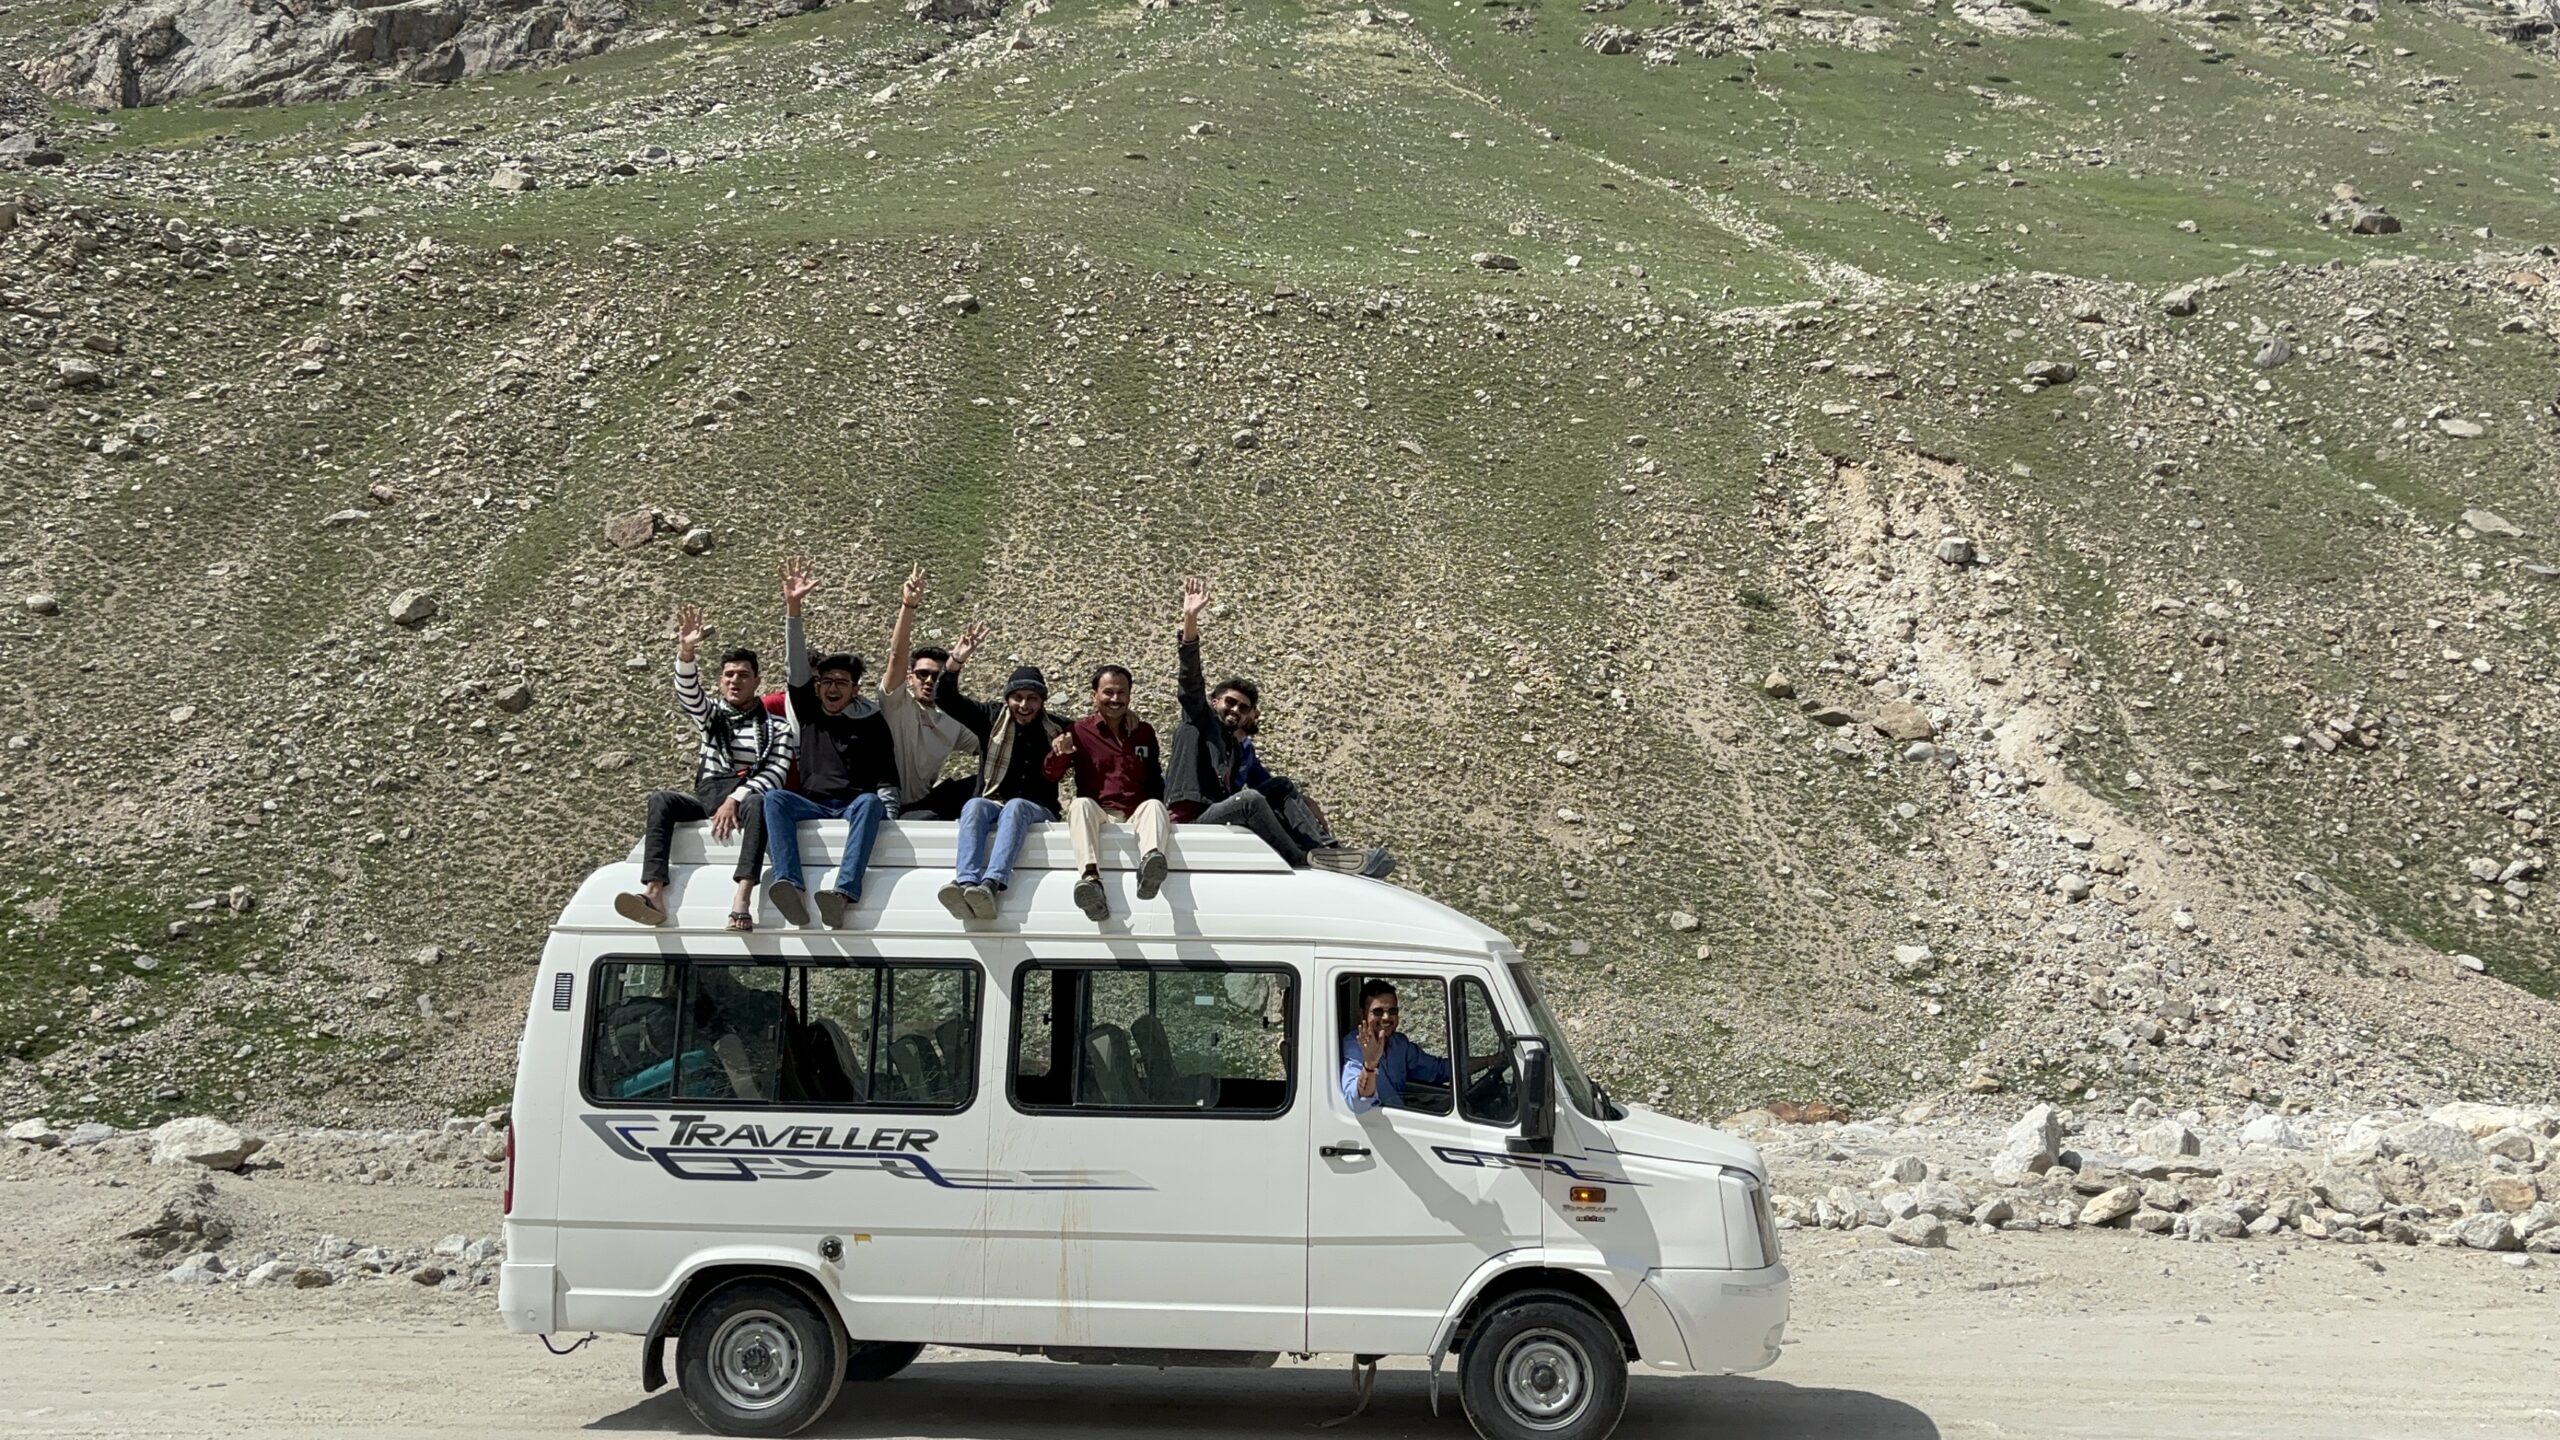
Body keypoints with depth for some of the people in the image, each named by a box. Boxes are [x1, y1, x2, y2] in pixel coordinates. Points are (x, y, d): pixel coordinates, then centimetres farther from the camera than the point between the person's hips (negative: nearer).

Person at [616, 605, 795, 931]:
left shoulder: (776, 728, 11)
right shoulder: (710, 713, 19)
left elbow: (774, 775, -3)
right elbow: (688, 693, -3)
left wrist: (735, 799, -20)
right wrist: (686, 653, -25)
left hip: (746, 797, -3)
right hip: (707, 797, 3)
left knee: (758, 803, -39)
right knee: (660, 800, -26)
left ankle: (742, 901, -57)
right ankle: (654, 894, -44)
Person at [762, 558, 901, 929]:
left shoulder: (871, 721, 11)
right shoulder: (808, 712, 16)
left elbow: (886, 777, 6)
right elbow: (798, 665, 4)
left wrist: (884, 813, -14)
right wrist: (793, 608, -7)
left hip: (855, 806, -2)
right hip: (811, 806, 2)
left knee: (871, 803, -36)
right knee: (774, 797, -28)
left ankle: (844, 893, -56)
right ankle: (789, 884, -49)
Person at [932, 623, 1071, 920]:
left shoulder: (1057, 729, 10)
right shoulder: (992, 719, 11)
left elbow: (1052, 777, 5)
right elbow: (944, 698, 3)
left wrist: (1059, 755, -17)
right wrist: (956, 661, -13)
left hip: (1036, 809, -1)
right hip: (991, 801, 1)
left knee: (1015, 807, -37)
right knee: (974, 806, -35)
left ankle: (991, 885, -59)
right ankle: (966, 882, -59)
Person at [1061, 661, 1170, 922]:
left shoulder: (1144, 732, 17)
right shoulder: (1080, 732, 9)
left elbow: (1155, 782, 19)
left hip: (1136, 814, 1)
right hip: (1097, 815, -1)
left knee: (1155, 804, -30)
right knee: (1081, 804, -33)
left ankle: (1149, 866, -62)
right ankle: (1090, 878, -57)